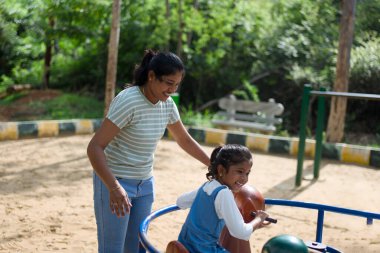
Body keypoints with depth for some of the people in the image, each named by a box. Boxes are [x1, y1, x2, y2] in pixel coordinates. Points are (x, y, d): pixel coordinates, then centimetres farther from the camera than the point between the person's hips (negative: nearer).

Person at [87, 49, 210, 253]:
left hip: (145, 184, 7)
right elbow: (94, 147, -26)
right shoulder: (128, 101, -23)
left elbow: (185, 140, 16)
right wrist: (114, 187, -38)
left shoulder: (167, 104, 0)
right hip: (114, 182, -7)